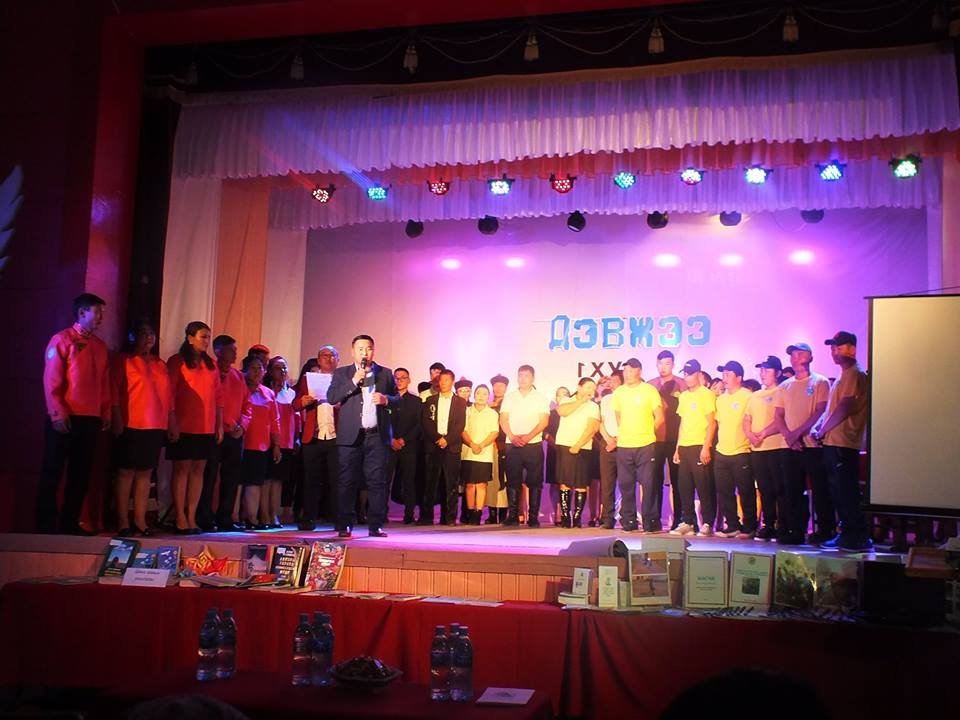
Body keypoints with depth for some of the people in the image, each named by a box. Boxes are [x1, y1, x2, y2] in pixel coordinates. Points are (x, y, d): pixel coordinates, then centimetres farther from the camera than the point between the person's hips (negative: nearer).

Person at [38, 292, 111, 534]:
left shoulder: (100, 345, 14)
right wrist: (57, 414, -14)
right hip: (65, 419, -6)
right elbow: (51, 380, -8)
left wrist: (106, 413, 7)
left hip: (91, 419, 6)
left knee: (81, 473, 8)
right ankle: (46, 525, 6)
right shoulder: (62, 340, -3)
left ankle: (70, 523, 16)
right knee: (52, 471, 1)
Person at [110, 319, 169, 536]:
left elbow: (168, 395, 17)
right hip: (131, 425, -5)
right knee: (126, 471, -2)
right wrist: (117, 418, -12)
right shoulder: (124, 359, 2)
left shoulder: (160, 364, 17)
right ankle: (123, 522, 1)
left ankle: (140, 521, 11)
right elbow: (114, 388, -5)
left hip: (156, 427, 5)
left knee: (146, 472, 6)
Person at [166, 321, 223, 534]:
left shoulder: (211, 364, 14)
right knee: (182, 468, -3)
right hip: (183, 426, -5)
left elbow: (218, 396, 14)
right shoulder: (177, 361, -1)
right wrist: (172, 423, -12)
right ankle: (180, 518, -1)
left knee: (198, 469, 4)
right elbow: (170, 394, -6)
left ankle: (192, 517, 8)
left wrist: (220, 425, 9)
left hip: (207, 427, 5)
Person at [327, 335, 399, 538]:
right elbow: (331, 397, -3)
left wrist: (386, 399, -8)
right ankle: (345, 525, 6)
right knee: (347, 482, 0)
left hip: (377, 435, 1)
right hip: (351, 436, -1)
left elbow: (398, 399, 14)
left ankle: (375, 525, 4)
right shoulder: (341, 374, 10)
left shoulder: (385, 374, 14)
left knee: (377, 481, -1)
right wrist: (354, 382, -12)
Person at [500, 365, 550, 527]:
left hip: (533, 445, -2)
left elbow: (544, 421, -2)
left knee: (534, 482, -4)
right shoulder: (509, 397, 13)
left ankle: (533, 516, 0)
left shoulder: (540, 398, 8)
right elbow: (503, 420, 7)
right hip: (512, 445, 2)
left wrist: (528, 436, -15)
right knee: (512, 481, 0)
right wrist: (512, 437, -10)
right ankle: (513, 515, 4)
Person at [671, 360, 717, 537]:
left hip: (700, 447, -7)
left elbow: (712, 423, -8)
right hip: (684, 447, 7)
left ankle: (707, 524, 1)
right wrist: (677, 448, 16)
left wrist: (706, 447, -16)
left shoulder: (706, 394, -4)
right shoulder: (683, 396, 17)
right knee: (685, 488, 6)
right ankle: (687, 522, 12)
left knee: (704, 488, -5)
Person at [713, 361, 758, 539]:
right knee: (724, 492, 8)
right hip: (722, 452, 7)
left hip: (741, 452, -7)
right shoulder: (721, 398, 15)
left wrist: (751, 440, -11)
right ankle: (731, 526, 17)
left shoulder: (747, 397, -7)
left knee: (746, 492, -1)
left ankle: (749, 528, 7)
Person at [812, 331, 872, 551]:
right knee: (839, 492, 12)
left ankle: (858, 538, -6)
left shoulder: (854, 374, -9)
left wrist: (822, 431, -10)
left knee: (846, 492, -9)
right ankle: (847, 534, 18)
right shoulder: (843, 376, 22)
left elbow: (844, 408, -17)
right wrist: (819, 426, 7)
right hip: (832, 442, 10)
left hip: (843, 443, -10)